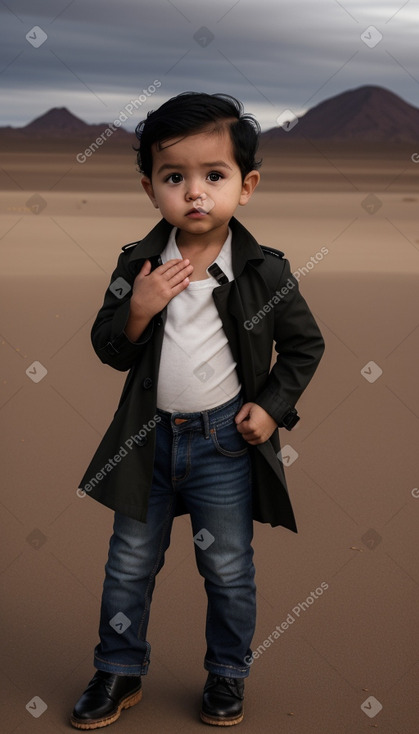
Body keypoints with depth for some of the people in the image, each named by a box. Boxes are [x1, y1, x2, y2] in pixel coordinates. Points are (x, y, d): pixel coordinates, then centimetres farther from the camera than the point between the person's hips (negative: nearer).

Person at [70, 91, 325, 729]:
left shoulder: (265, 271, -10)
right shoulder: (139, 265, -5)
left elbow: (305, 345, 2)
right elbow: (110, 352, -3)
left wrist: (272, 407, -7)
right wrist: (138, 309, -21)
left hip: (225, 441, -2)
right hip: (148, 436, 2)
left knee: (228, 568, 11)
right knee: (130, 562, 14)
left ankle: (227, 675, 32)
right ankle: (120, 673, 32)